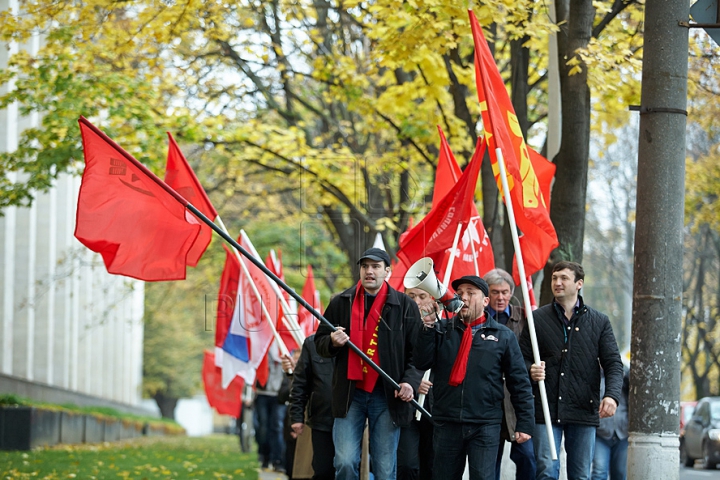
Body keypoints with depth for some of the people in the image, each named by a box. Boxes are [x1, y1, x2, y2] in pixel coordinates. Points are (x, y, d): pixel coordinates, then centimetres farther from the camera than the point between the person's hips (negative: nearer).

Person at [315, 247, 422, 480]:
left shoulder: (404, 305, 3)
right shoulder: (341, 303, 8)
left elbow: (418, 351, 4)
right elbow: (320, 343, 14)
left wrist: (410, 381, -12)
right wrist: (332, 341, -9)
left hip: (387, 397, -1)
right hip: (350, 394, 1)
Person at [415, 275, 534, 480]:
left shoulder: (503, 336, 5)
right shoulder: (442, 330, 10)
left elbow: (519, 383, 5)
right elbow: (423, 362, -3)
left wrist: (525, 423, 0)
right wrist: (428, 326, -11)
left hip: (485, 425, -2)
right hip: (447, 423, 2)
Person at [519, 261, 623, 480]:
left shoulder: (599, 322, 9)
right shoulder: (537, 318, 7)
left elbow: (613, 363, 5)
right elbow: (521, 358, 10)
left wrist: (612, 395, -13)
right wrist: (530, 371, -14)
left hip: (584, 411, 1)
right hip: (546, 409, -1)